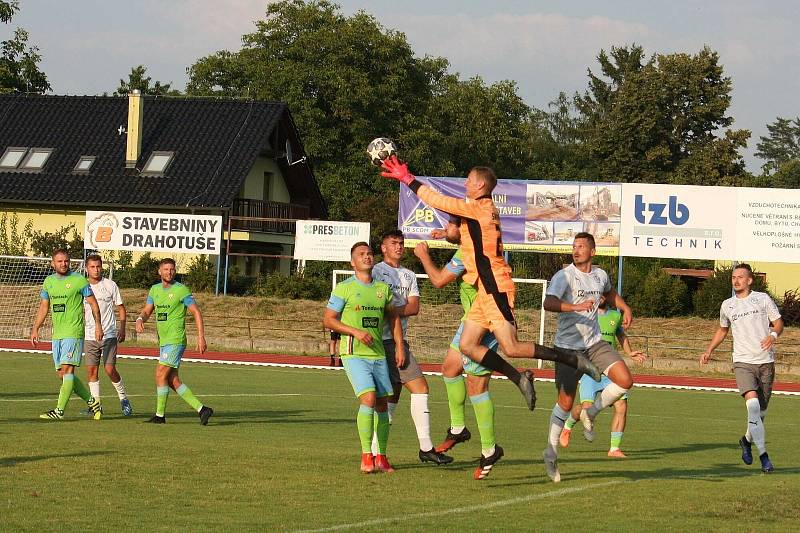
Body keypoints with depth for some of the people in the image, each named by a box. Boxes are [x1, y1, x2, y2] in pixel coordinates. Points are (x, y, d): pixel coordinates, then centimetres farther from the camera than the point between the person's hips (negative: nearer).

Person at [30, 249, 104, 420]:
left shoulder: (79, 280, -4)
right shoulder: (48, 281, 13)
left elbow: (93, 303, 0)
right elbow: (43, 307, 20)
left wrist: (98, 325, -7)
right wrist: (35, 329, 14)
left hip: (73, 333, -7)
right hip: (57, 334, 7)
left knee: (67, 370, -14)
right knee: (63, 374, 6)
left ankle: (59, 410, -16)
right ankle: (92, 402, 19)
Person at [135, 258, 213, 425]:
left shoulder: (181, 290, -7)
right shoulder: (155, 289, 13)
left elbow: (196, 312, -7)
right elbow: (147, 311, 14)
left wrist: (201, 337, -14)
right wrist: (140, 319, -10)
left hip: (175, 340, -8)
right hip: (163, 341, 8)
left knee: (160, 374, -11)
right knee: (172, 381, 4)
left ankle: (160, 415, -3)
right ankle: (201, 409, 8)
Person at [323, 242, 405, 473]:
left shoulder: (383, 288, 12)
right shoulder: (344, 288, -2)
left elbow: (394, 316, 23)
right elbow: (327, 319, -3)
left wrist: (399, 346, 14)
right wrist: (355, 331, -14)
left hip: (378, 354, 5)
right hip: (354, 354, -5)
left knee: (382, 404, 6)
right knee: (368, 398, -20)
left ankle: (381, 457, 17)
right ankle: (366, 456, -13)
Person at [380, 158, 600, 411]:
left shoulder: (478, 207, -11)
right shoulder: (485, 210, 16)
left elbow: (440, 202, -12)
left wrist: (407, 179, -7)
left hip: (495, 289, -10)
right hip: (487, 289, 10)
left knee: (511, 348, -11)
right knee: (467, 345, 6)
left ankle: (574, 360, -5)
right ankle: (520, 379, 8)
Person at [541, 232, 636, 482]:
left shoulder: (600, 275, 7)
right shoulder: (564, 276, -13)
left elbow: (610, 293, 31)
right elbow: (548, 303, -31)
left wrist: (625, 308, 15)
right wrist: (576, 306, -45)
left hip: (594, 343, 5)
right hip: (568, 346, -5)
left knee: (625, 381, -12)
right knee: (566, 401, -6)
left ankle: (590, 413, 11)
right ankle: (551, 452, 11)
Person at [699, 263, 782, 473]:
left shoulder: (763, 299, 4)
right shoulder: (727, 305, 11)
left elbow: (778, 322, 5)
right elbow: (722, 330, 28)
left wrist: (773, 334, -17)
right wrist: (709, 350, 16)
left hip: (765, 362, 0)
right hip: (743, 362, 0)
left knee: (761, 412, 6)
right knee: (753, 405, -22)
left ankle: (747, 440, 38)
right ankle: (763, 456, -21)